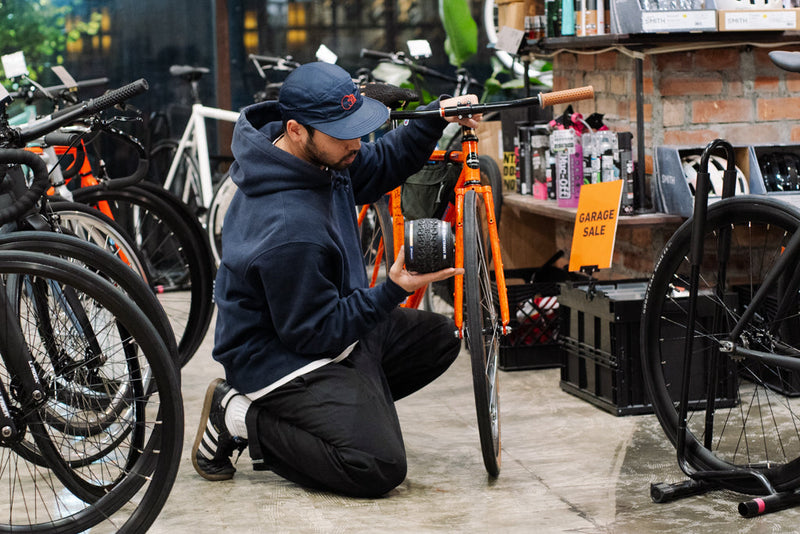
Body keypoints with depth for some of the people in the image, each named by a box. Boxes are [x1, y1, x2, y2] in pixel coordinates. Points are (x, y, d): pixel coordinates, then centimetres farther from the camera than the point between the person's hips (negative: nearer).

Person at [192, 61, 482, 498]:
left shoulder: (317, 154, -6)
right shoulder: (289, 231, -34)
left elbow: (378, 167, 13)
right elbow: (315, 333, -24)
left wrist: (435, 118, -2)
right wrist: (391, 292, -27)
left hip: (328, 322, 10)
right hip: (283, 358, -10)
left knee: (440, 337, 14)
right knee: (379, 468, -21)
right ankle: (242, 420, -4)